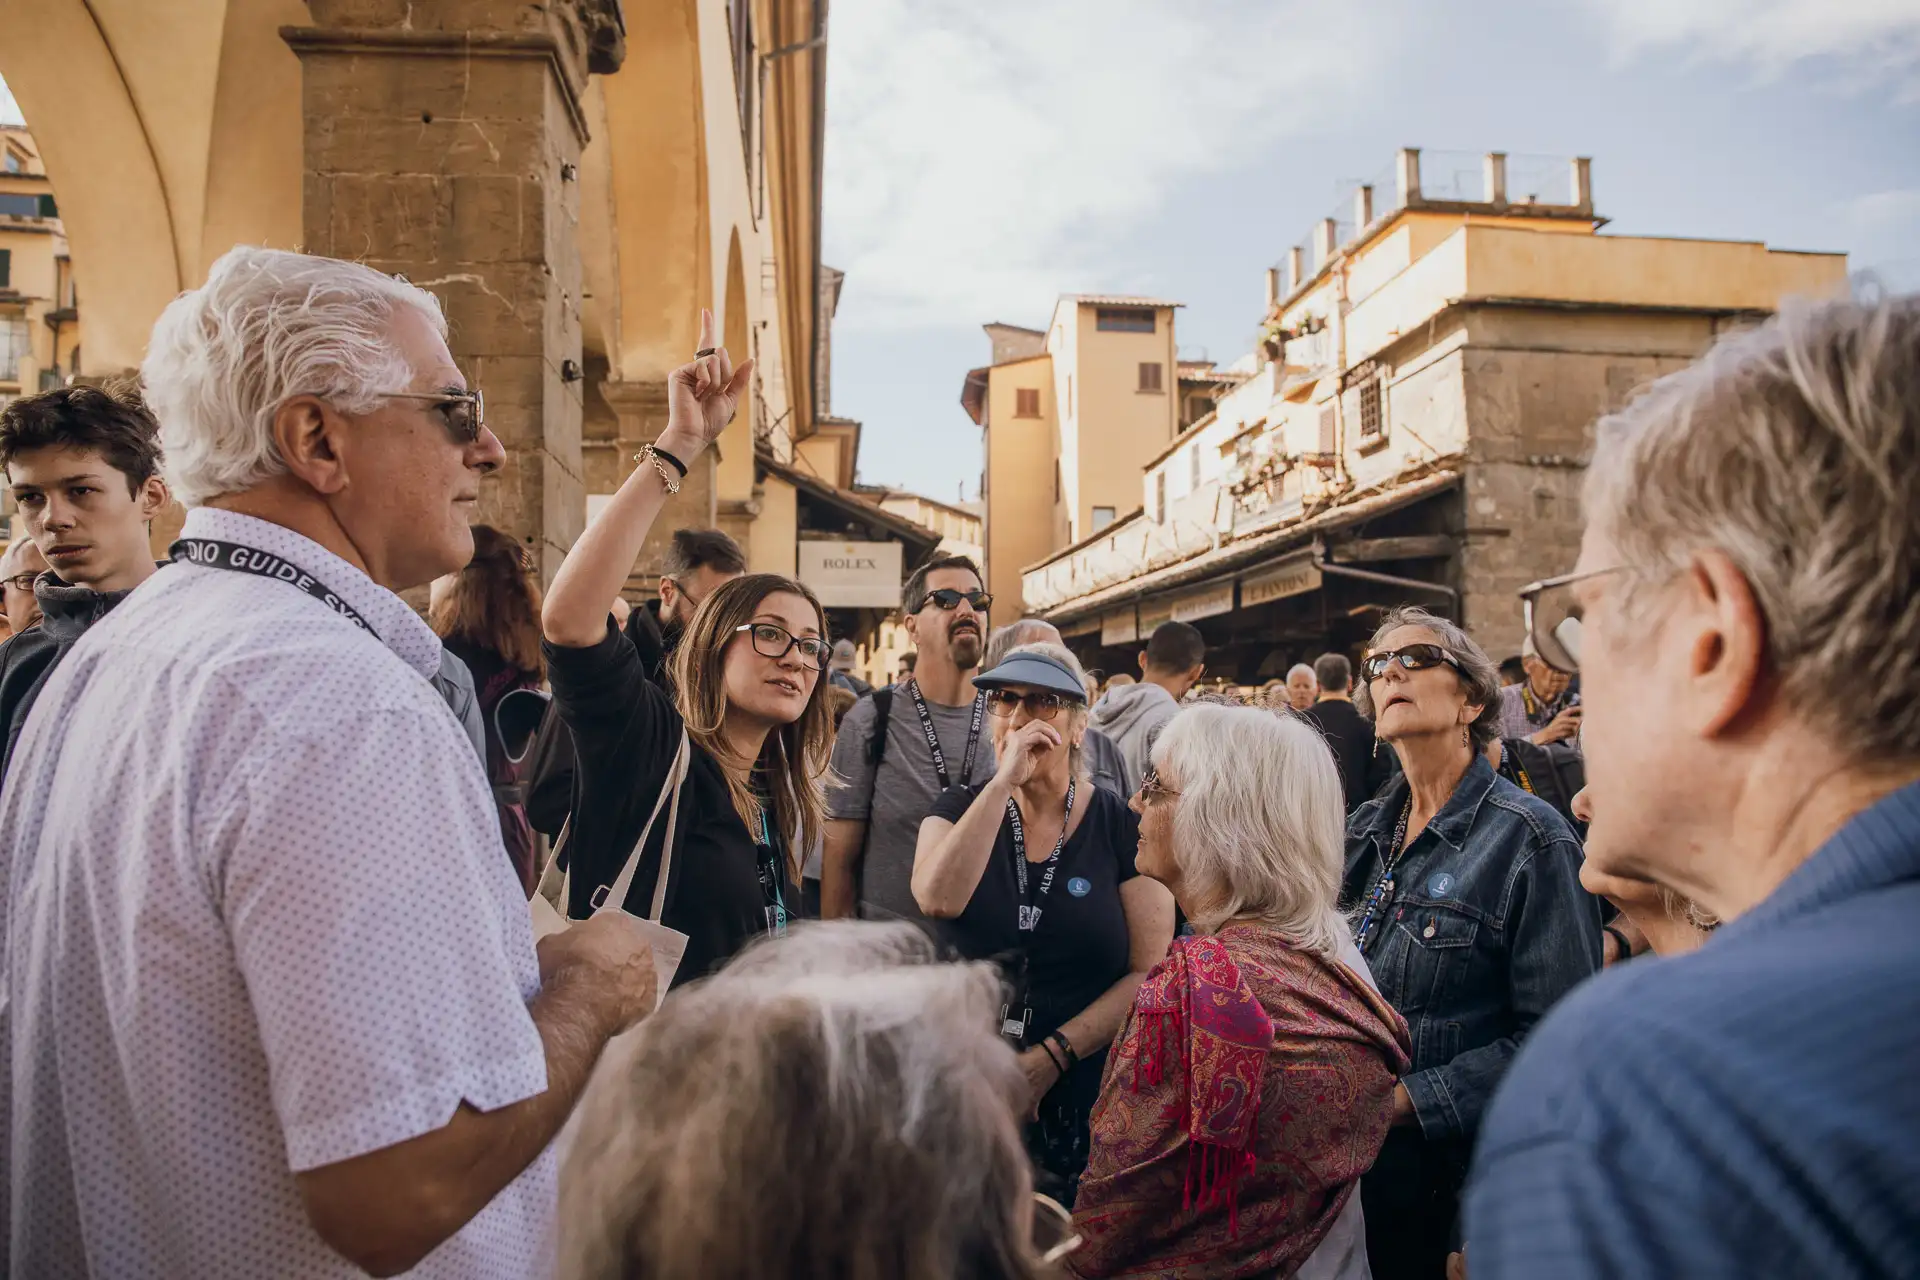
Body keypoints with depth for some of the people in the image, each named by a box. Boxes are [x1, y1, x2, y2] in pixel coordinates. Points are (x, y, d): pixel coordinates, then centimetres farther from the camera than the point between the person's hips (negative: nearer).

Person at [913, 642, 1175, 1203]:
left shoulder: (1122, 826, -3)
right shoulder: (960, 809, 2)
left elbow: (1151, 972, -7)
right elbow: (938, 899, -20)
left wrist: (1053, 1056, -14)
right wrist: (1004, 782, -22)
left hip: (1082, 1100, -1)